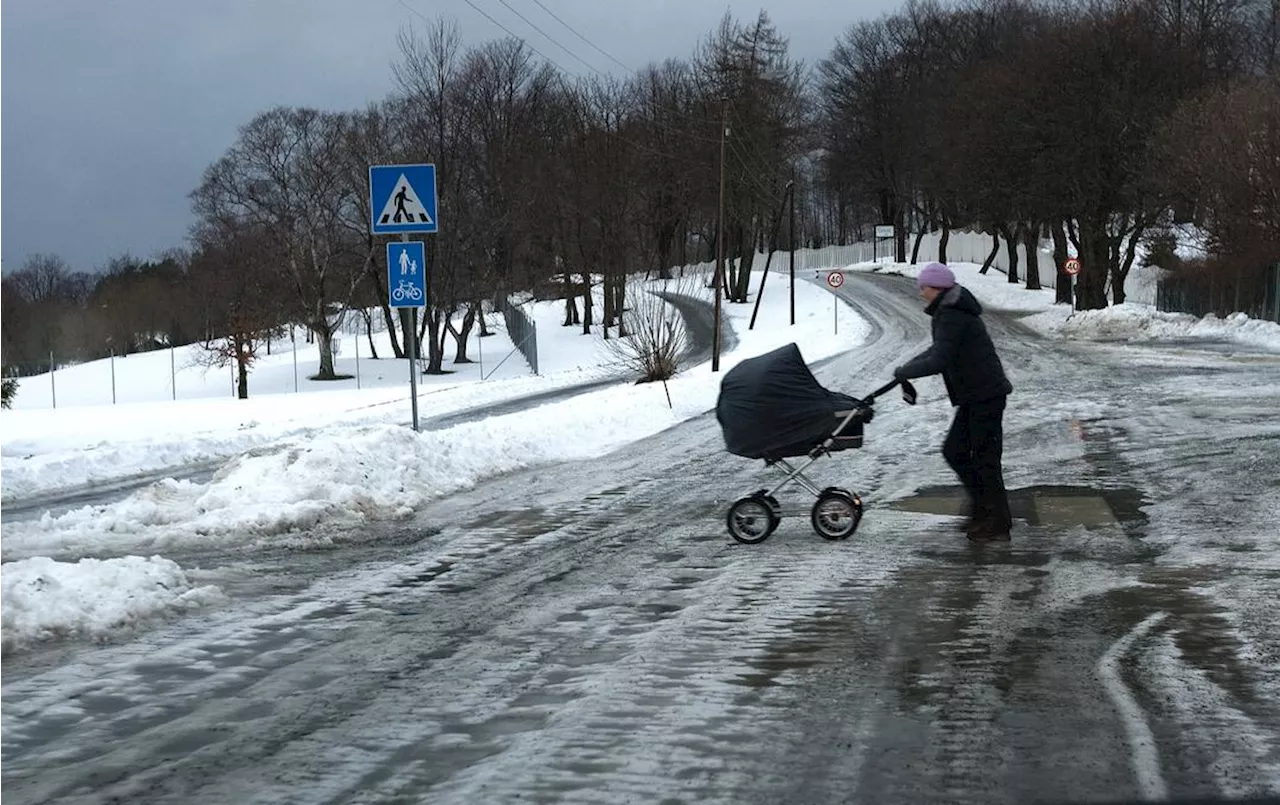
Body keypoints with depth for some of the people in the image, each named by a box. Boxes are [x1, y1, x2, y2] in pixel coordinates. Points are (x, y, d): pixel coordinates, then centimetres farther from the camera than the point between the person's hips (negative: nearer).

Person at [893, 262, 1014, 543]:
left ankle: (997, 525, 4)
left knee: (984, 457, -4)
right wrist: (909, 367, 13)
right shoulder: (949, 311, 15)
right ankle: (982, 508, 23)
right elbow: (939, 349, 26)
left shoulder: (950, 316, -19)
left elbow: (939, 361, -25)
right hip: (975, 396, 11)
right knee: (954, 451, 15)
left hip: (986, 395, -11)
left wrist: (903, 372, -13)